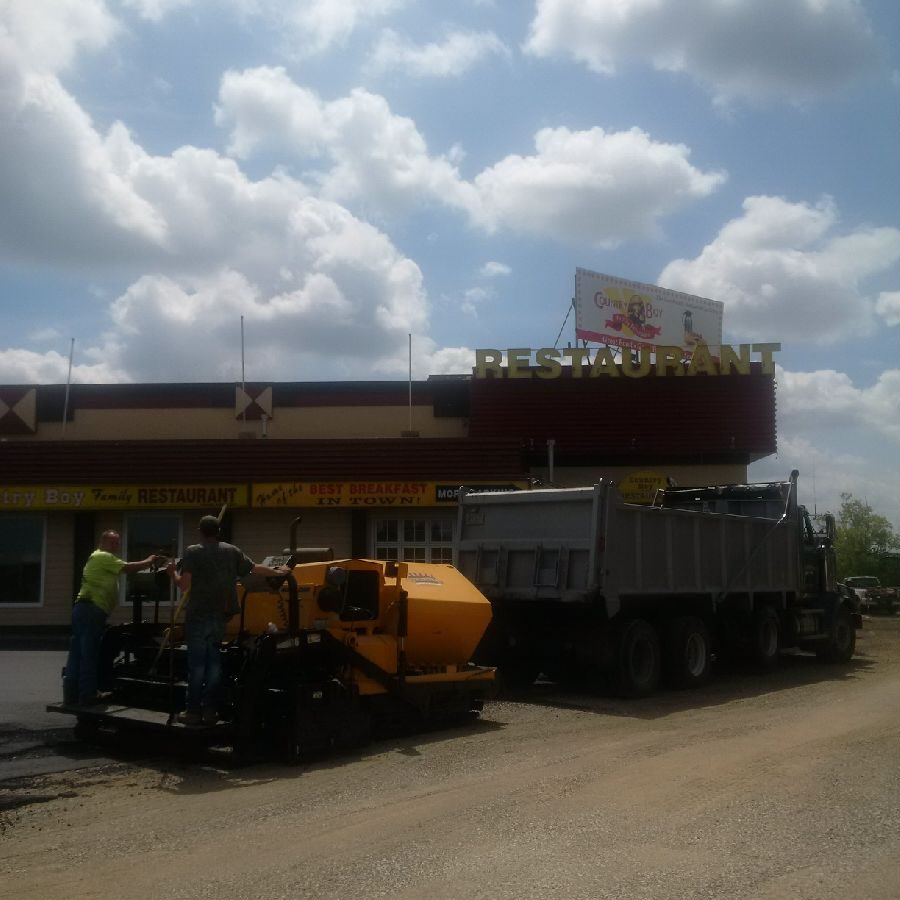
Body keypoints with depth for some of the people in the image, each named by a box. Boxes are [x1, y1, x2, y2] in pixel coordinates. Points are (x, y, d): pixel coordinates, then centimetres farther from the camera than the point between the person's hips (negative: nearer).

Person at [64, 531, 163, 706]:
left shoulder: (98, 558, 28)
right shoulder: (103, 557, -6)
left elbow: (125, 568, 20)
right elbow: (129, 568, -12)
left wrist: (149, 562, 11)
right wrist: (150, 561, 1)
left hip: (83, 608, 10)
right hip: (92, 610, -10)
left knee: (77, 652, 9)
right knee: (89, 654, -6)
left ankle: (71, 693, 11)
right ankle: (87, 695, -3)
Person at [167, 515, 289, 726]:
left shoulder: (192, 552, -5)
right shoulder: (232, 551, 7)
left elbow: (184, 586, -11)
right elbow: (255, 568, 15)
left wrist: (173, 572, 9)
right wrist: (278, 572, 30)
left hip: (198, 616, -4)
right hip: (221, 616, 4)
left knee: (197, 664, 0)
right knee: (214, 663, 10)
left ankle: (193, 711, 1)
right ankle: (210, 711, 11)